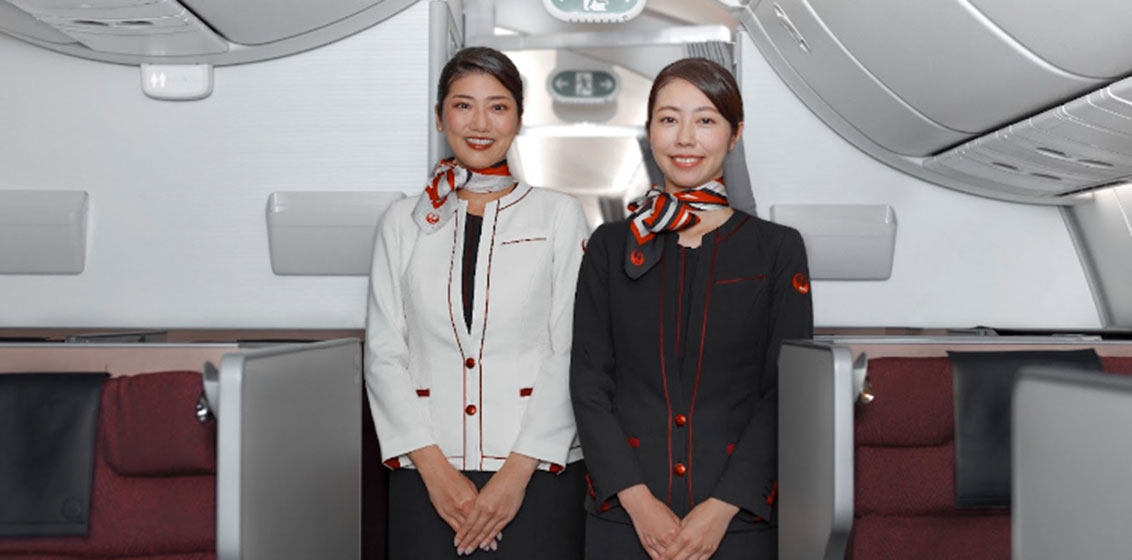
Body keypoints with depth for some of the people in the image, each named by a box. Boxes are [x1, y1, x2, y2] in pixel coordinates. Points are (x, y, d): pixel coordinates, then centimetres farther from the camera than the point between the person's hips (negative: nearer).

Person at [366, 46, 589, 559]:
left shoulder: (560, 217, 2)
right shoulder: (403, 222, 8)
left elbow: (571, 356, -3)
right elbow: (384, 353, 4)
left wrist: (517, 473, -10)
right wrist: (435, 468, -6)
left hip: (537, 475, -1)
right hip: (427, 478, 2)